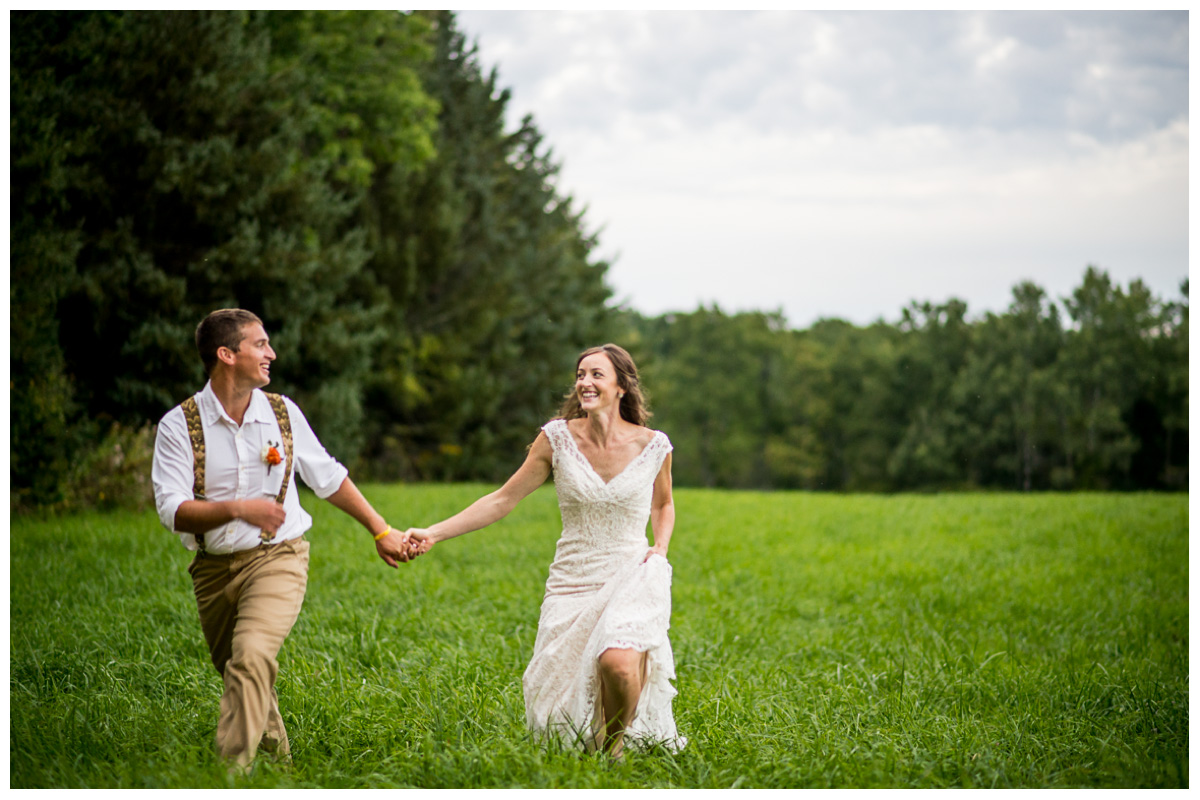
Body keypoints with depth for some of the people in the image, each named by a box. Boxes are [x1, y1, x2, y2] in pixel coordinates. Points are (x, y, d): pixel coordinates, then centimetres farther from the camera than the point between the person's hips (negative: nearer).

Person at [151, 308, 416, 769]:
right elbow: (172, 511, -14)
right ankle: (277, 757, 37)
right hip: (213, 569, 1)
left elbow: (329, 478, 14)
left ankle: (231, 772, -25)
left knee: (252, 658, -24)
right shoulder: (179, 424, -7)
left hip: (276, 559, -1)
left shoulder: (282, 413, 1)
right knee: (239, 674, 14)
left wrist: (381, 531, 16)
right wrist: (239, 509, -26)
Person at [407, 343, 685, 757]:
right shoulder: (558, 437, -4)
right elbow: (503, 499, -1)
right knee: (562, 720, 0)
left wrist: (660, 548, -1)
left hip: (629, 579, -1)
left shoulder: (653, 446, -2)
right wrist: (433, 533, -9)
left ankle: (614, 745, -3)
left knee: (617, 662, -34)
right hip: (572, 581, 2)